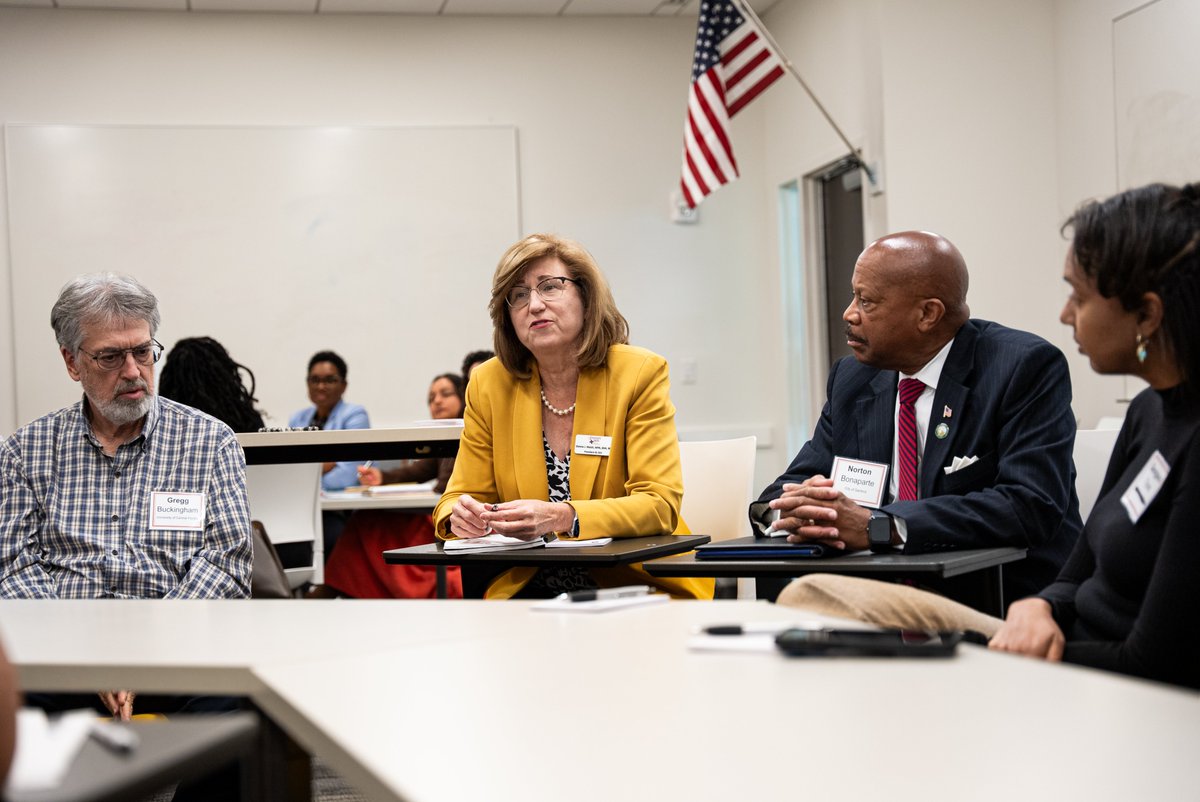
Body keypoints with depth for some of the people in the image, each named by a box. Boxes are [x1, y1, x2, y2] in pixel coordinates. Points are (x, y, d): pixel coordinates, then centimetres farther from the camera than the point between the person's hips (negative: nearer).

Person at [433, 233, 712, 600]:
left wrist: (562, 517, -29)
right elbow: (460, 497, 8)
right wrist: (462, 515, -19)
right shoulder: (489, 384, 3)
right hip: (526, 587, 2)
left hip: (634, 582, -2)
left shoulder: (641, 373, -5)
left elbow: (659, 504, -12)